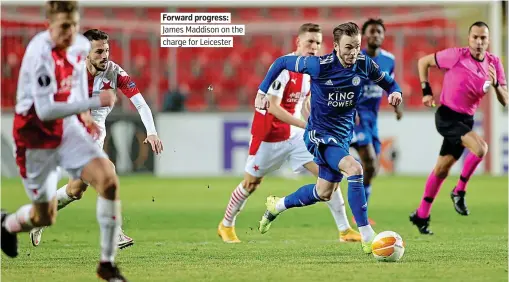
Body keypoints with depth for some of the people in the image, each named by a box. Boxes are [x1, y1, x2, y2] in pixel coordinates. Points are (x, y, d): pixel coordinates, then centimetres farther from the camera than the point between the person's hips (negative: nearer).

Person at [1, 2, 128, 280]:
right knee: (45, 217, 7)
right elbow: (45, 110, -32)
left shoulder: (81, 45, -4)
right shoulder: (40, 54, -26)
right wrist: (94, 103, -35)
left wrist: (84, 114, 15)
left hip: (68, 127, 5)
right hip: (36, 135, -5)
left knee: (108, 179, -19)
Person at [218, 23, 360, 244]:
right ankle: (226, 226, 33)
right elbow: (274, 107, -28)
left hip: (295, 134, 6)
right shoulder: (283, 67, -22)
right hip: (269, 134, -6)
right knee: (251, 183, 10)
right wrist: (306, 125, -32)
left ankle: (344, 230, -4)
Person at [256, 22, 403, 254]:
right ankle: (367, 238, -29)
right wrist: (263, 91, -6)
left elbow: (387, 82, 5)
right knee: (354, 168, -30)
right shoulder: (319, 65, -22)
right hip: (319, 134, -6)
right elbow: (282, 62, -8)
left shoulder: (364, 65, -11)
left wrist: (395, 92, -18)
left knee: (323, 193, 21)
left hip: (342, 137, 6)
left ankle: (277, 206, 47)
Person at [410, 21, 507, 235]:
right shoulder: (457, 56, -14)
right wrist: (426, 91, -6)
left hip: (466, 119, 6)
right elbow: (423, 61, -1)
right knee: (480, 147, -27)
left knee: (442, 169, 13)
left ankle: (421, 215, 25)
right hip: (447, 116, -6)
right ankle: (459, 192, -8)